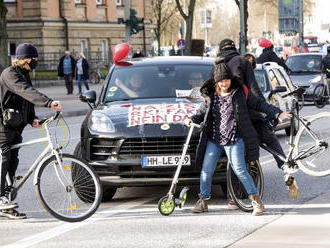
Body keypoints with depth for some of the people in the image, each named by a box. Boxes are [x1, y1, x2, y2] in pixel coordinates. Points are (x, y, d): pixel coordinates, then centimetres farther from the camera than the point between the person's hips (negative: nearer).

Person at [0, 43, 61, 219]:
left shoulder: (24, 74, 16)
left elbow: (27, 98, 19)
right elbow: (26, 92, -31)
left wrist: (32, 119, 0)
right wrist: (48, 103, -43)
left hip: (16, 126, 9)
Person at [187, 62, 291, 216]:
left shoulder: (240, 92, -1)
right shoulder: (210, 94, 7)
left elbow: (259, 104, 5)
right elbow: (204, 110, 21)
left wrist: (278, 113, -1)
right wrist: (194, 119, 1)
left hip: (234, 140, -4)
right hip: (213, 140, 4)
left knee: (239, 169, -14)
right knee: (206, 170, 0)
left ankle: (256, 201, -6)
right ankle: (203, 201, 16)